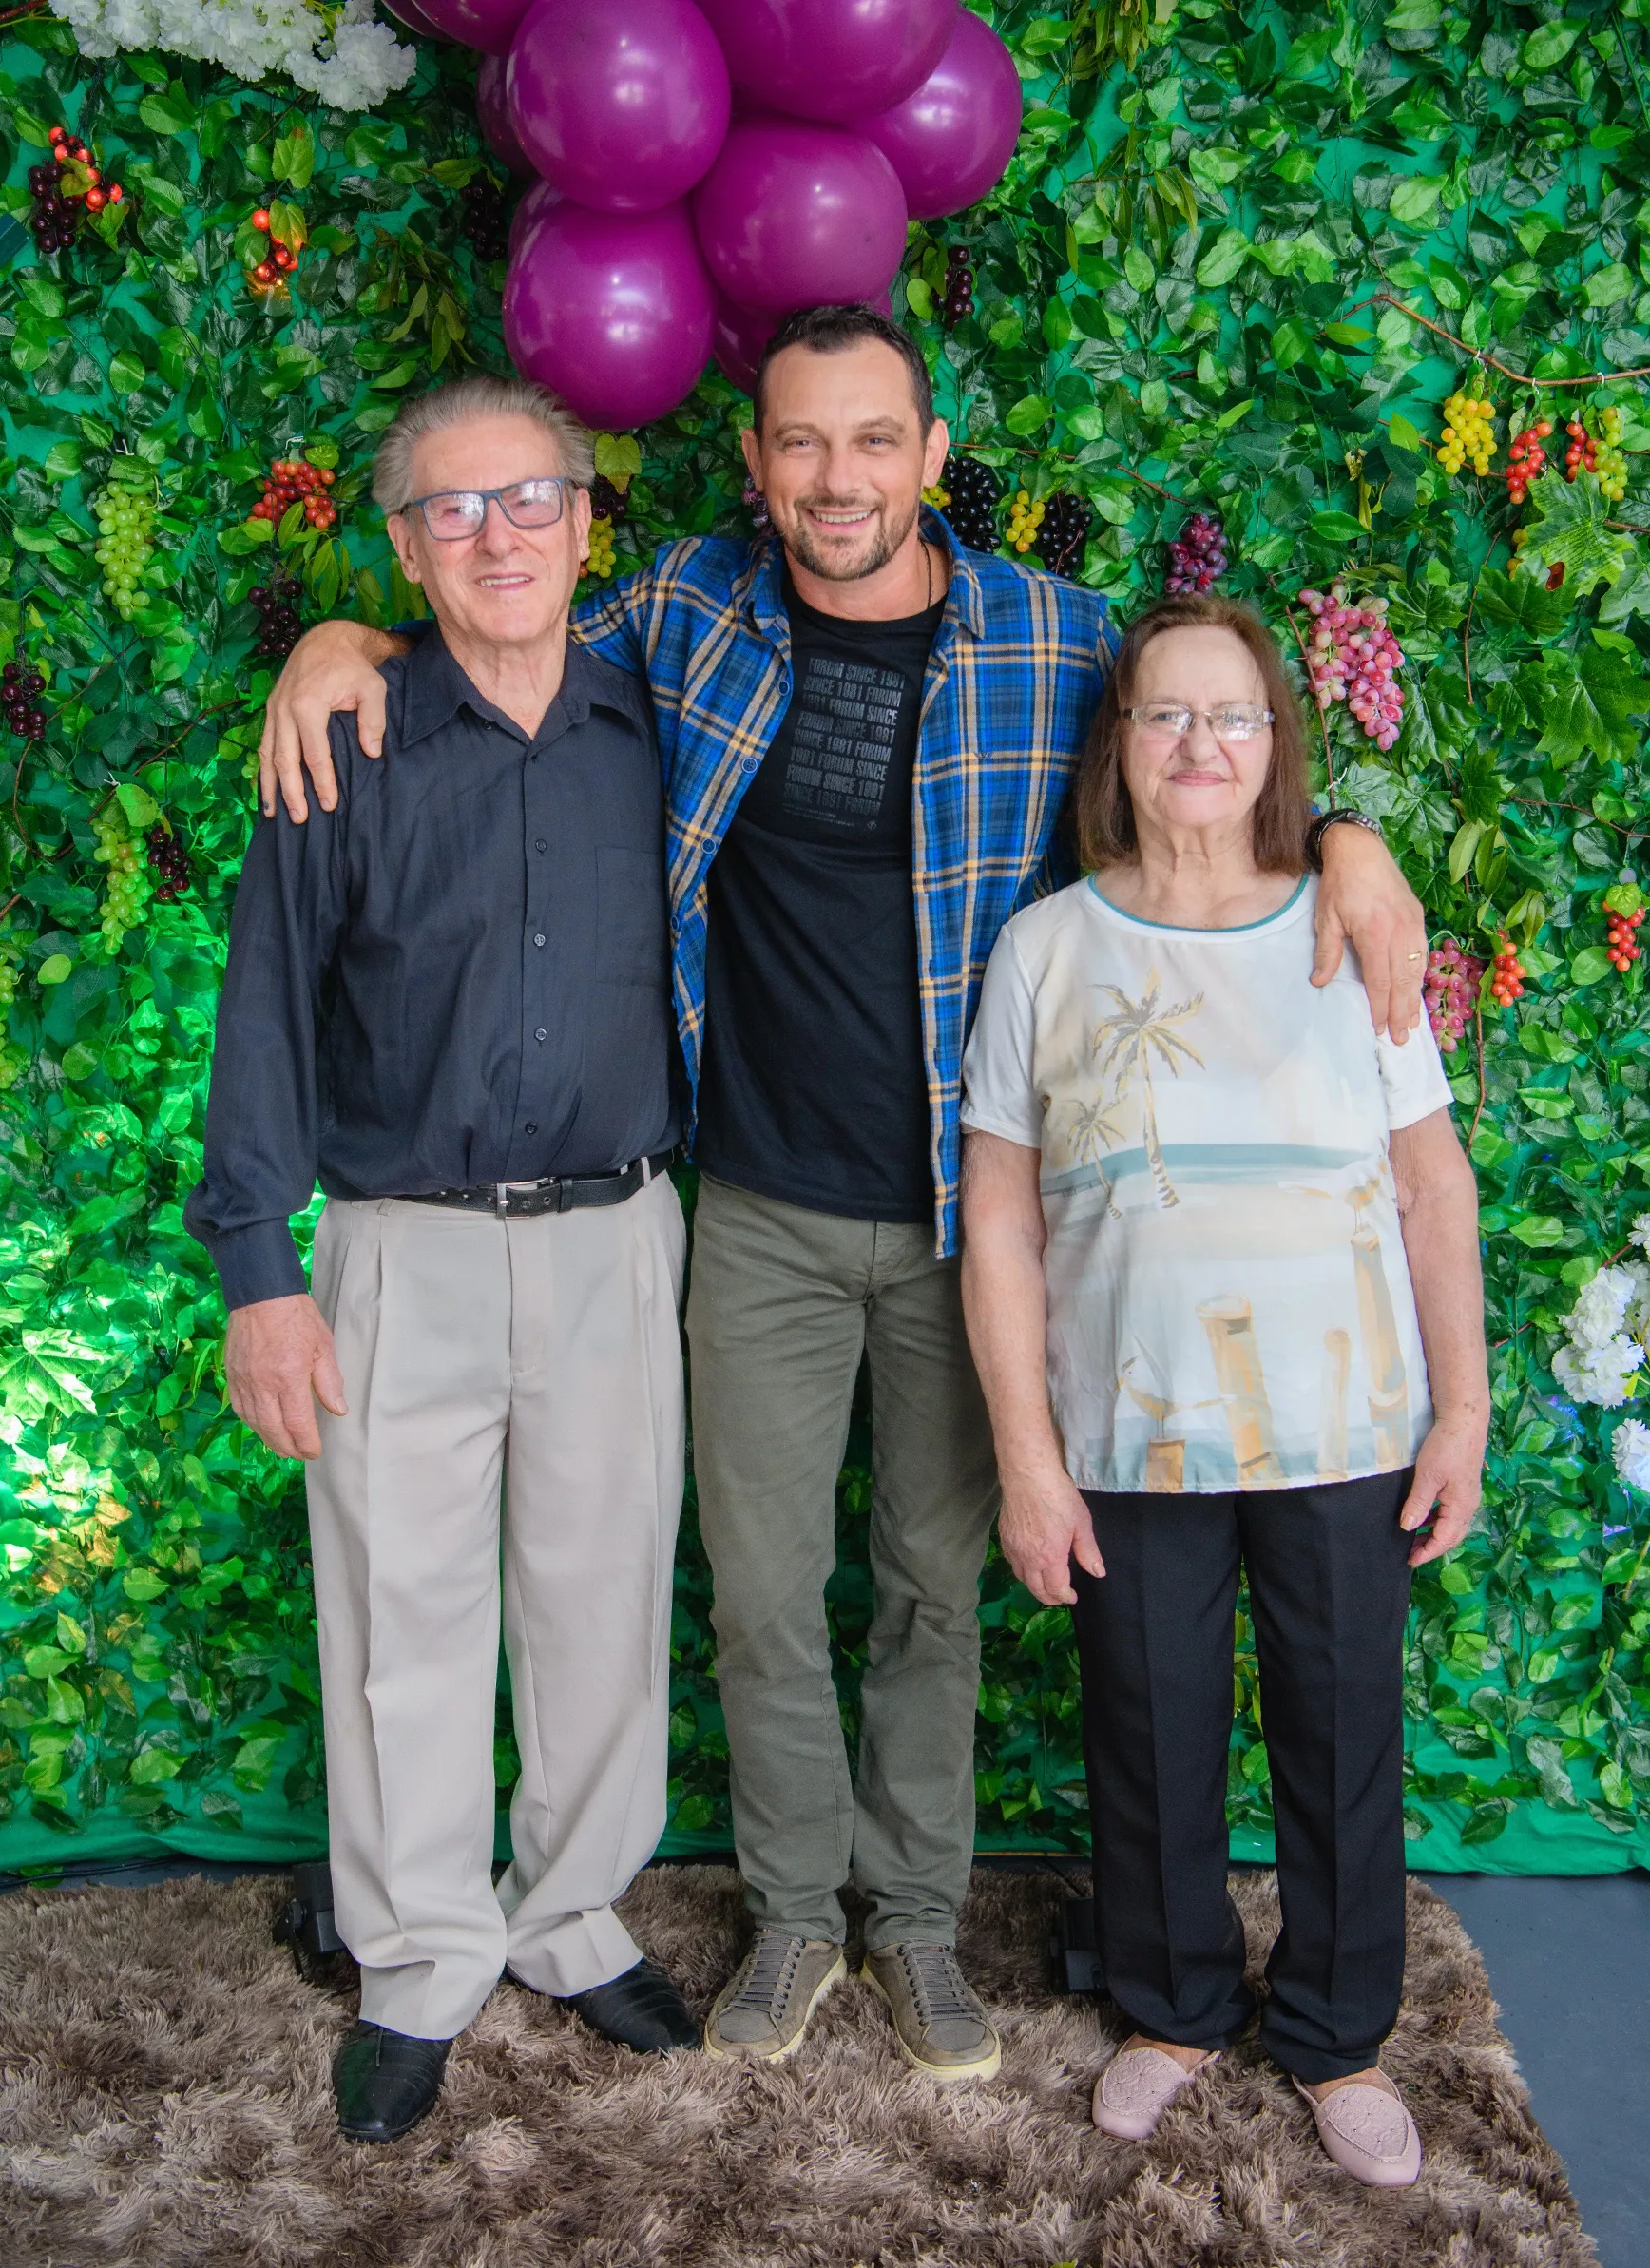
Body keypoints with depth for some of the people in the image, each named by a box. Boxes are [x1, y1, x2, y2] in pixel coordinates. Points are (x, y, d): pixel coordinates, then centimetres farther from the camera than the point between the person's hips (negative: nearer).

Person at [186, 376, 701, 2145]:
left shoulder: (654, 737, 4)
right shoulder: (349, 744, -2)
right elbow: (267, 1010, -2)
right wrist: (257, 1276, -5)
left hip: (614, 1240, 2)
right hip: (406, 1250, -2)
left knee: (603, 1601, 12)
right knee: (406, 1614, 7)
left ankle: (574, 1918, 33)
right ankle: (419, 1967, 27)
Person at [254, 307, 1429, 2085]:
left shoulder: (1051, 638, -7)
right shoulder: (694, 616, -3)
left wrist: (1350, 836, -15)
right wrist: (342, 643, -5)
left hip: (970, 1210, -1)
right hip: (763, 1216, 1)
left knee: (938, 1582, 14)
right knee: (762, 1588, 11)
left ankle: (918, 1917, 35)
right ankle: (796, 1913, 34)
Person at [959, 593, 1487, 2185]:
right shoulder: (1049, 946, -2)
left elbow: (1434, 1186, 3)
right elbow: (997, 1222, -2)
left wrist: (1463, 1410, -1)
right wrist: (1026, 1456, -5)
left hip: (1345, 1430, 1)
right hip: (1130, 1438, 0)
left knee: (1346, 1733, 12)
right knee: (1152, 1739, 13)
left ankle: (1338, 2037, 36)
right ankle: (1174, 2009, 39)